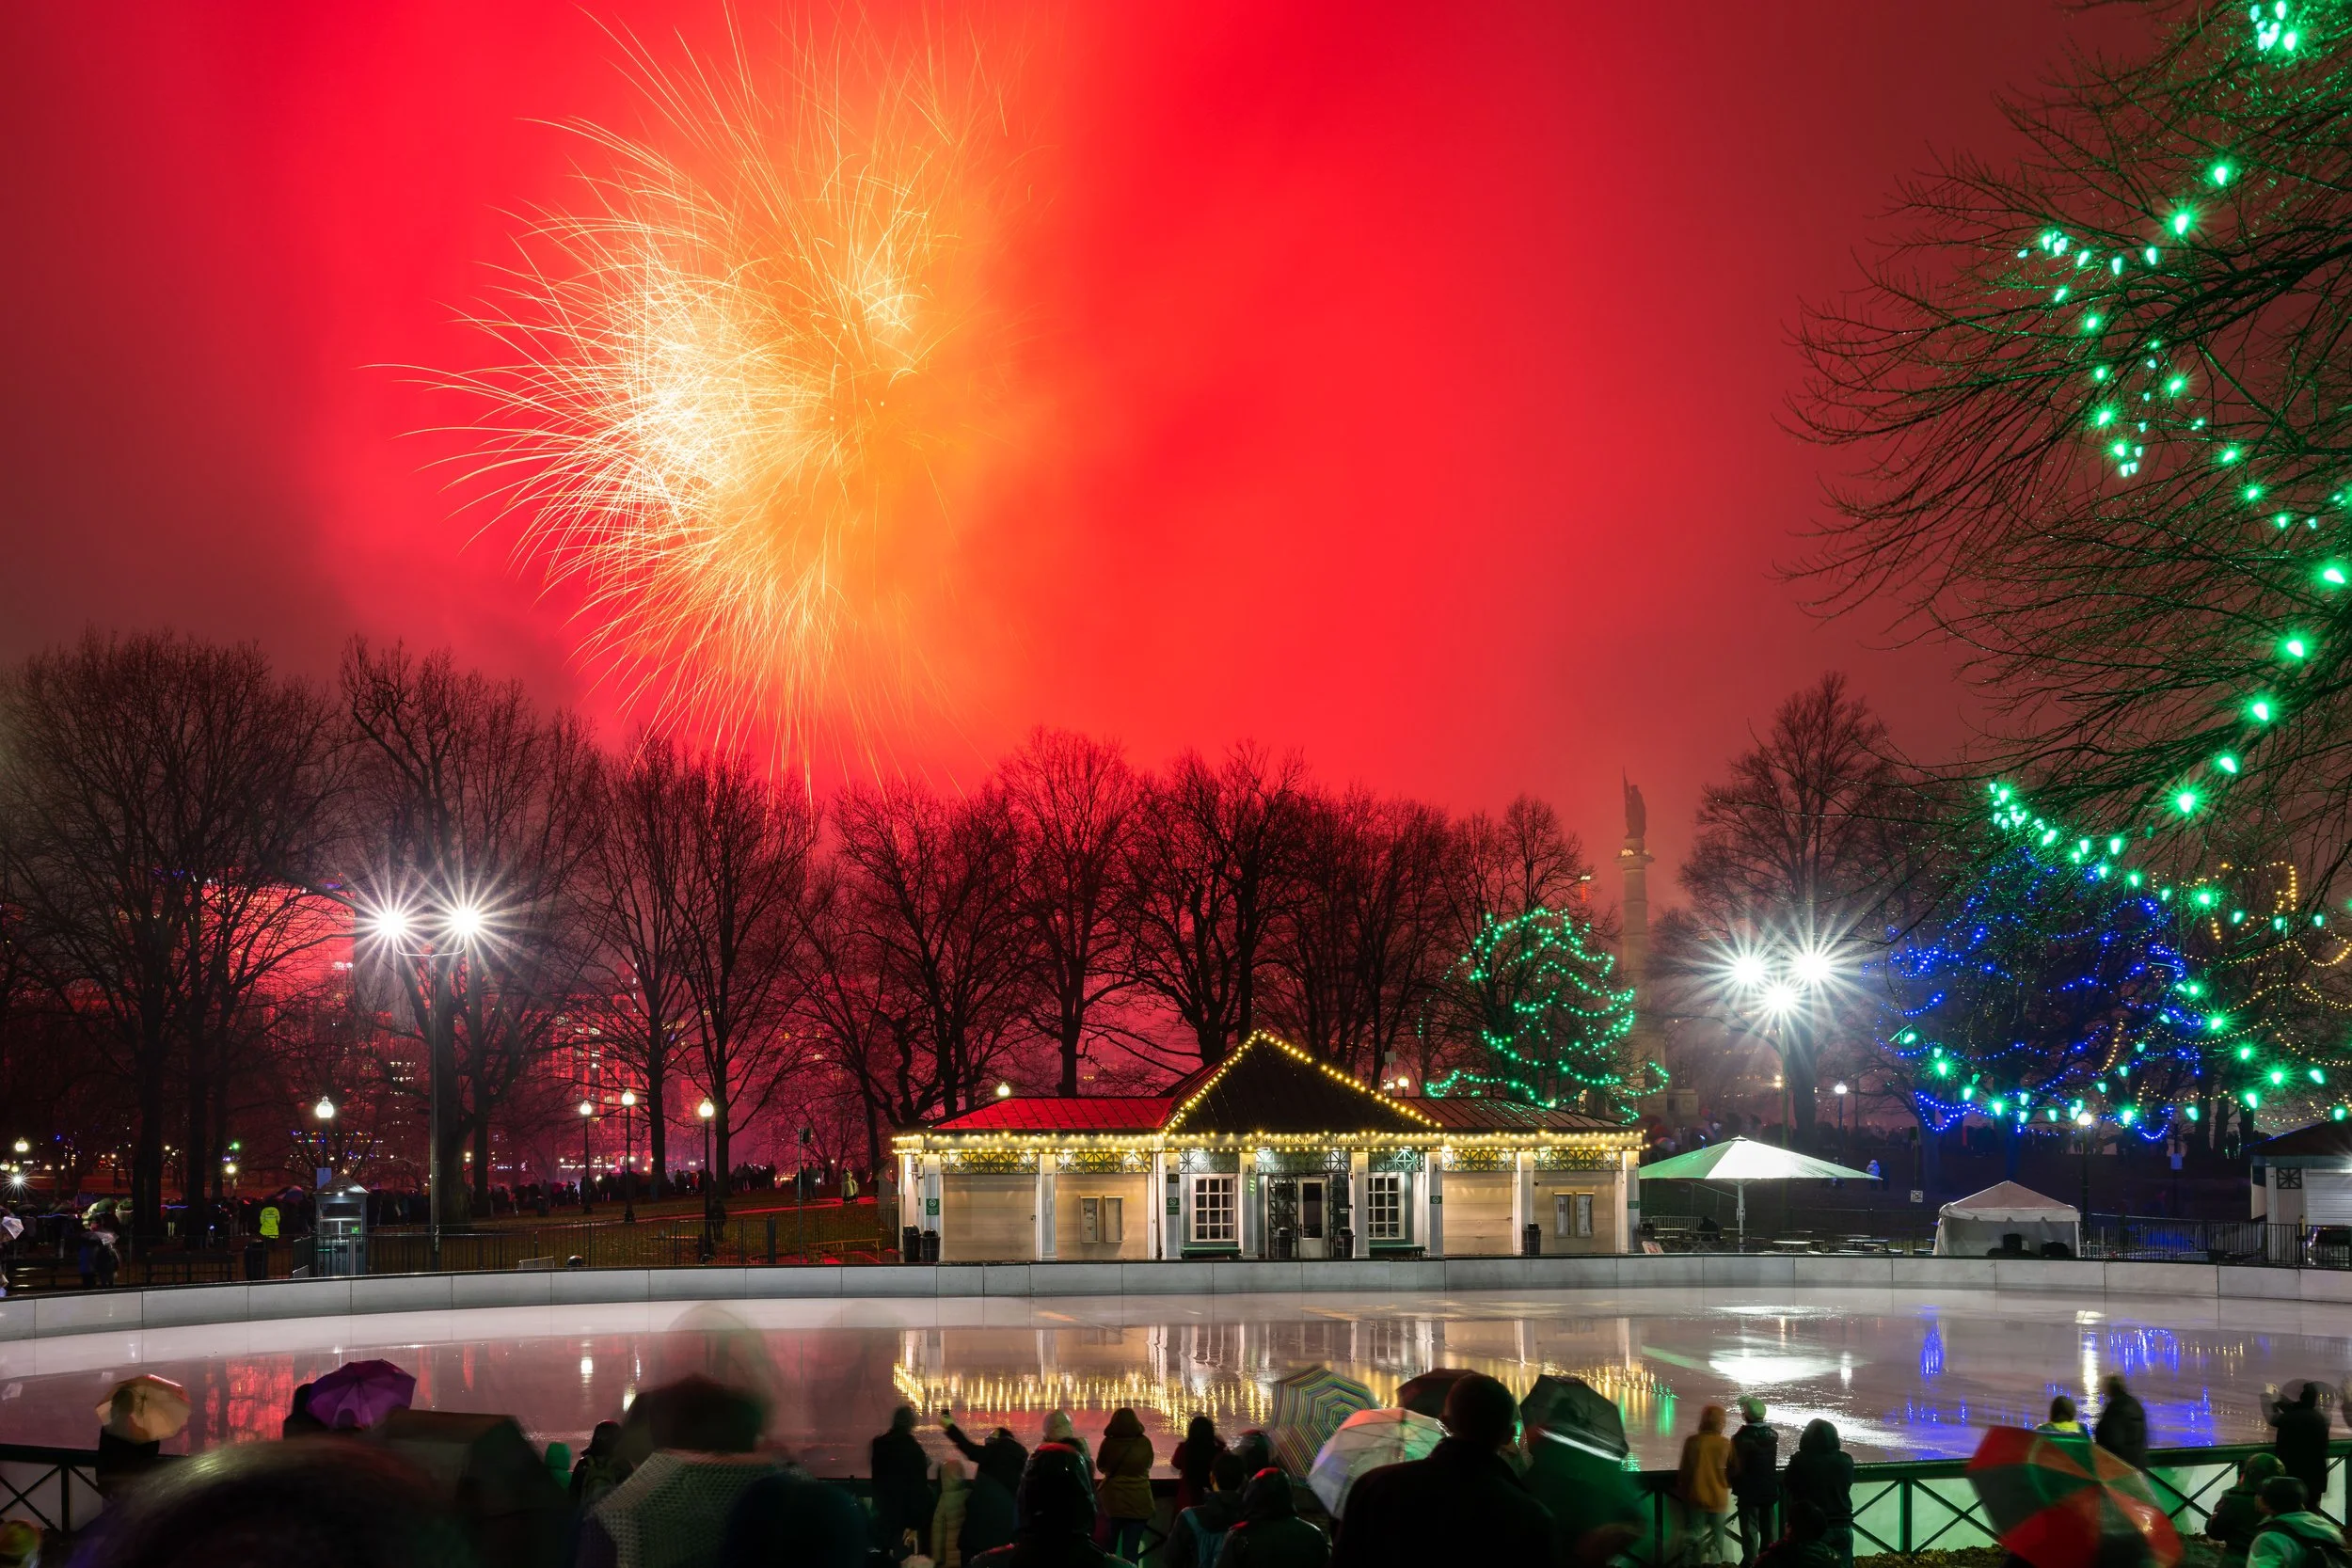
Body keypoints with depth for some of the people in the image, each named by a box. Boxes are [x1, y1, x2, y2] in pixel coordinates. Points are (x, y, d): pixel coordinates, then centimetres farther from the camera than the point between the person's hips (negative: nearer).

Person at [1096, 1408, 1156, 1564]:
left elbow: (1100, 1466, 9)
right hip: (1139, 1502, 0)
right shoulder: (1144, 1442, -7)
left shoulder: (1109, 1443, -10)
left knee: (1109, 1546, 15)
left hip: (1113, 1500, 0)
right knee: (1131, 1548, 4)